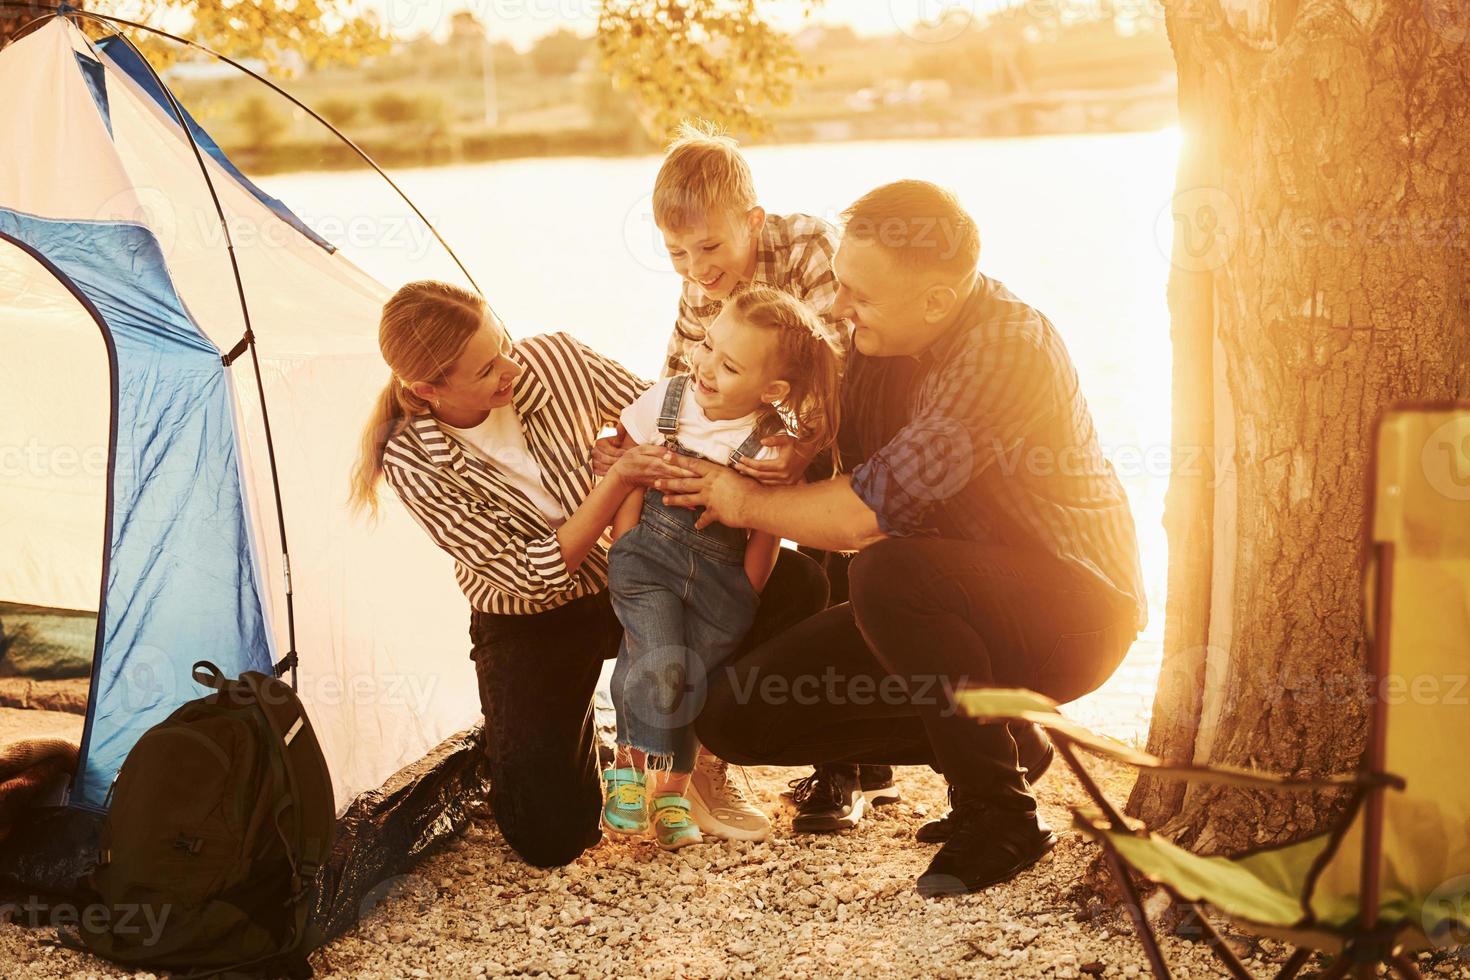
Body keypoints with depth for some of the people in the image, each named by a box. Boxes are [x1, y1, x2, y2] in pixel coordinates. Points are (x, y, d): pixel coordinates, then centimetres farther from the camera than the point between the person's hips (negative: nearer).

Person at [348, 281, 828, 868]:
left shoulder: (555, 359, -16)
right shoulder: (414, 463, -22)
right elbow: (535, 574, -23)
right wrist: (618, 481, -31)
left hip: (629, 577, 4)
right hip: (531, 627, -3)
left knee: (798, 587, -18)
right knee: (551, 837, -19)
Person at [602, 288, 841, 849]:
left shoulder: (778, 445, -11)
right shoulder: (665, 402, -6)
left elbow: (765, 537, -2)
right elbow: (627, 485, 1)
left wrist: (742, 601, -4)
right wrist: (627, 558, -3)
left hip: (722, 571, 0)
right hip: (651, 554, 0)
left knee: (695, 673, -4)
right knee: (659, 665, -18)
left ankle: (671, 791, 16)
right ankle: (630, 772, 3)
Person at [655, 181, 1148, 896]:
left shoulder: (1009, 348, -25)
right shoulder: (882, 341, 1)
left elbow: (876, 506, -29)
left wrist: (747, 502, -12)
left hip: (1070, 611, -8)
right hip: (954, 601, 8)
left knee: (888, 572, -38)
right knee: (734, 710, -4)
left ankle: (1000, 815, -17)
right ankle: (992, 740, 9)